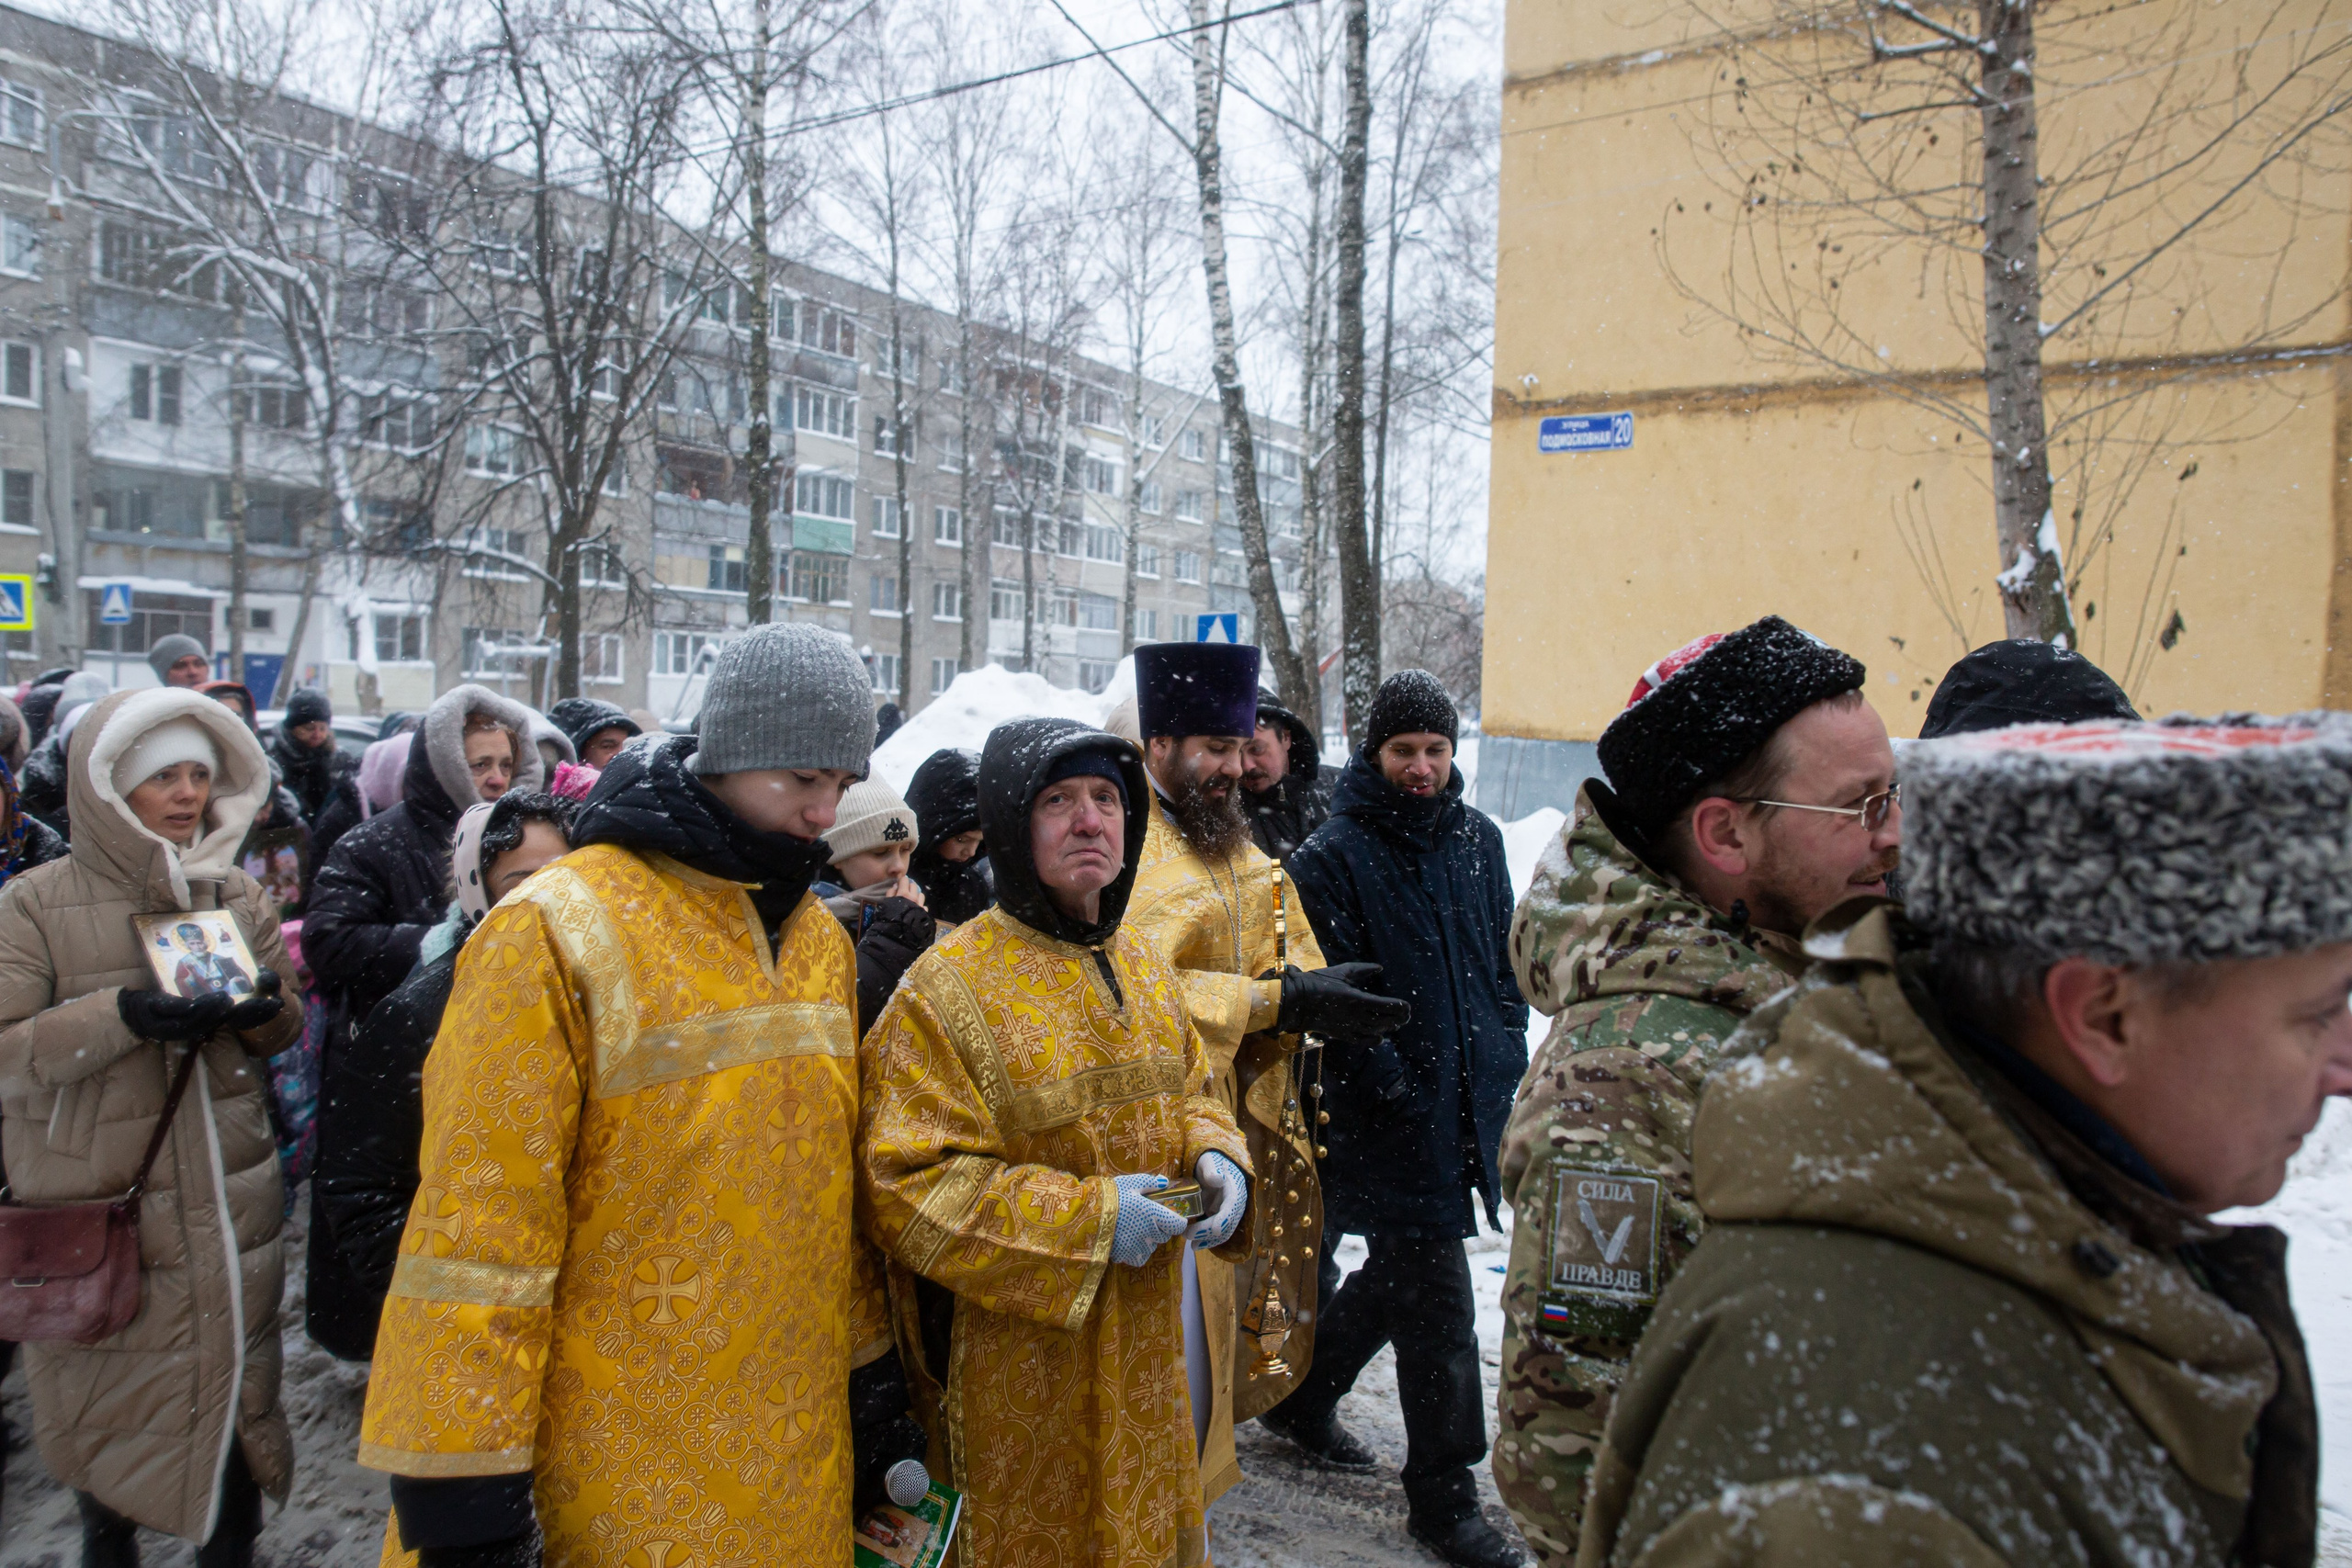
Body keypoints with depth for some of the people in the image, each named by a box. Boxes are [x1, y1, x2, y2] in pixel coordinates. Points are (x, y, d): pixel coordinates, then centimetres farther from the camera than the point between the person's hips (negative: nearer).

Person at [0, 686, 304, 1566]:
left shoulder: (235, 894, 6)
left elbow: (287, 1026, 10)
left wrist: (262, 1009, -12)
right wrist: (123, 1014, -25)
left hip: (229, 1199, 3)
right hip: (100, 1204, -3)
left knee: (233, 1384, 12)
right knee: (110, 1396, 10)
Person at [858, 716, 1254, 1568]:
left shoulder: (1142, 963, 6)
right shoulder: (950, 987, -17)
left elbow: (1190, 1091, 17)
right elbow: (907, 1185, -20)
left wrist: (1213, 1154, -6)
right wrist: (1085, 1219, -24)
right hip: (1021, 1364, -6)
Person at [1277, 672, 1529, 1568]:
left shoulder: (1478, 840, 9)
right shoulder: (1334, 854, -10)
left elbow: (1505, 957, 16)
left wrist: (1507, 1059, 8)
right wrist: (1400, 1091, -15)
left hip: (1472, 1106, 7)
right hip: (1395, 1115, -6)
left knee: (1400, 1275, 19)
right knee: (1436, 1303, 0)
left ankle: (1300, 1394, 41)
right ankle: (1443, 1496, 17)